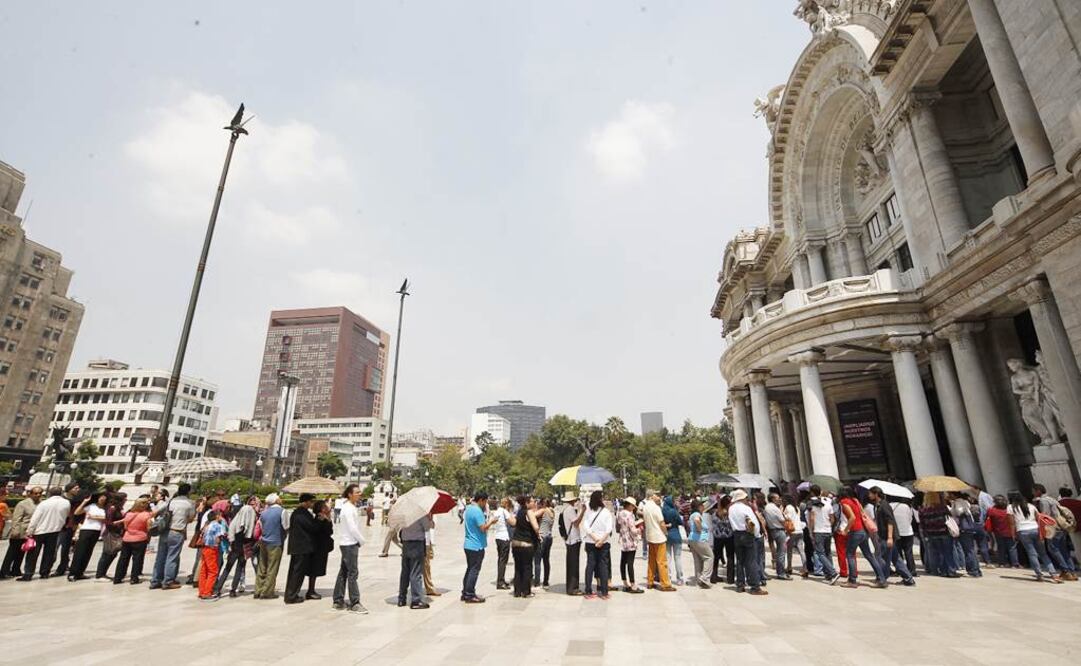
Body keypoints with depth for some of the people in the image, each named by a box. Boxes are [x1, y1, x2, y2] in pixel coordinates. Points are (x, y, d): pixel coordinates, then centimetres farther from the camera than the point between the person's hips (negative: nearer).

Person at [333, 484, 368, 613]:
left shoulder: (353, 507, 13)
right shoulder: (348, 508, -17)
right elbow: (352, 528, -20)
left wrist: (360, 540, 5)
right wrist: (362, 540, -9)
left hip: (351, 543, 9)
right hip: (349, 544, -9)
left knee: (343, 572, 14)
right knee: (352, 573, -5)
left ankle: (338, 601, 23)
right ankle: (355, 603, 0)